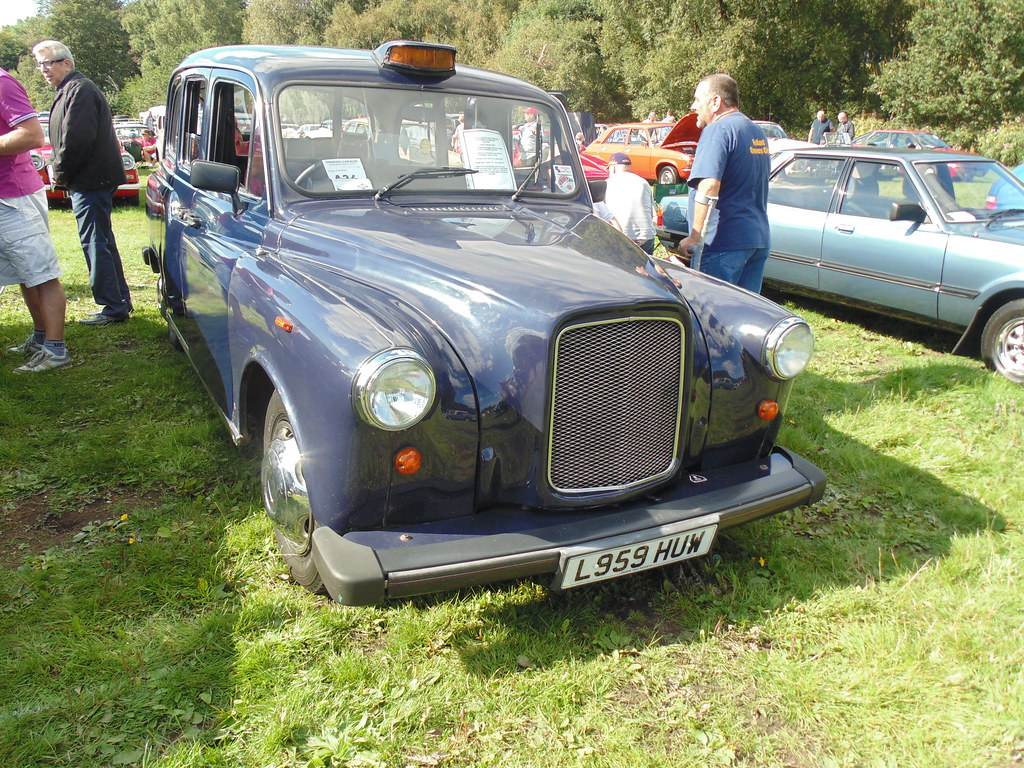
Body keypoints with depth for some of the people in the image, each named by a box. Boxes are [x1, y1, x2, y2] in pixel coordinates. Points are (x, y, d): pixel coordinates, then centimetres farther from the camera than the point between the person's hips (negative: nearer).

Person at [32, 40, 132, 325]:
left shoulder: (79, 90, -12)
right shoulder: (69, 90, 21)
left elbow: (76, 140, -22)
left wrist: (59, 172, -10)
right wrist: (60, 170, 11)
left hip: (90, 181, -11)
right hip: (92, 180, 11)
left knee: (96, 244, -8)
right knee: (102, 242, 14)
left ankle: (113, 308, -5)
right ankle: (121, 300, 21)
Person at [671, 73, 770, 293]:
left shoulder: (717, 130, -12)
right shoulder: (758, 133, 18)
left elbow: (709, 187, -24)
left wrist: (695, 237, -20)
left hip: (725, 242, -9)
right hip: (759, 239, 9)